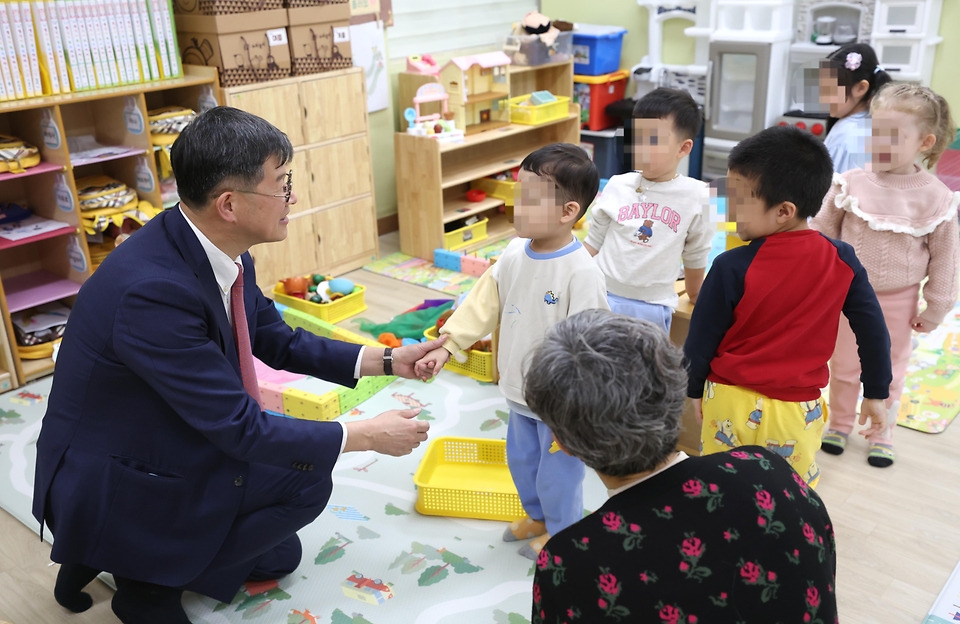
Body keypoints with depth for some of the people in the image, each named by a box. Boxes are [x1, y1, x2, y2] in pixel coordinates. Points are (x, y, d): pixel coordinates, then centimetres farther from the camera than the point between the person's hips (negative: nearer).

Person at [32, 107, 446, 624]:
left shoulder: (223, 251, -8)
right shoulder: (153, 290, -35)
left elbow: (278, 341, 7)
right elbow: (241, 428, -29)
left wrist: (385, 362, 1)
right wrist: (367, 436, -20)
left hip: (168, 442, 9)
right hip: (110, 485, -8)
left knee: (278, 556, 17)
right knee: (305, 478, -12)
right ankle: (149, 579, 2)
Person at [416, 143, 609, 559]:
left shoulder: (581, 272, -27)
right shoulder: (514, 255, -4)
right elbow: (483, 303, 0)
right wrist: (447, 346, -8)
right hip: (520, 392, 8)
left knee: (557, 471, 13)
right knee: (521, 459, 26)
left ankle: (561, 531, 39)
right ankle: (537, 516, 52)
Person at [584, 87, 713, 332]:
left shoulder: (695, 196, -6)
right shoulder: (618, 186, -2)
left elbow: (695, 253, 7)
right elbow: (593, 242, 7)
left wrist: (694, 294, 20)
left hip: (653, 309, -1)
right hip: (601, 297, 1)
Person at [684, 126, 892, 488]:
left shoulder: (733, 267, -18)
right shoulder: (841, 261, -8)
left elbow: (702, 338, -9)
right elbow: (873, 332, -1)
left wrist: (695, 389, 9)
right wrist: (875, 394, 13)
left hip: (732, 403, -2)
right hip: (798, 410, 2)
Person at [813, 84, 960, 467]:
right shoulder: (851, 185, -12)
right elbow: (823, 234, -2)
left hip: (898, 301, -1)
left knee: (890, 372, 14)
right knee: (844, 366, 15)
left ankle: (882, 435, 32)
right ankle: (839, 424, 34)